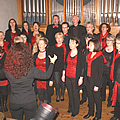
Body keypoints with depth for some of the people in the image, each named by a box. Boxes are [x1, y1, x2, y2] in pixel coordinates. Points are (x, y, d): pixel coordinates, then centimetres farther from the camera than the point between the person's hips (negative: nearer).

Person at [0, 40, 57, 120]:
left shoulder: (7, 71, -18)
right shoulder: (31, 70, -22)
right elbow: (47, 76, -9)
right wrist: (52, 63, 4)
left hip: (14, 103, 1)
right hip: (30, 101, -1)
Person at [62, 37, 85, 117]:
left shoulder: (80, 54, -10)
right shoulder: (68, 53, 4)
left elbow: (82, 67, -8)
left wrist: (81, 78, -9)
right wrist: (63, 74, 13)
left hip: (75, 77, -5)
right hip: (68, 76, 5)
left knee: (75, 94, 5)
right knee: (70, 93, 15)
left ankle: (75, 111, 22)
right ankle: (71, 108, 33)